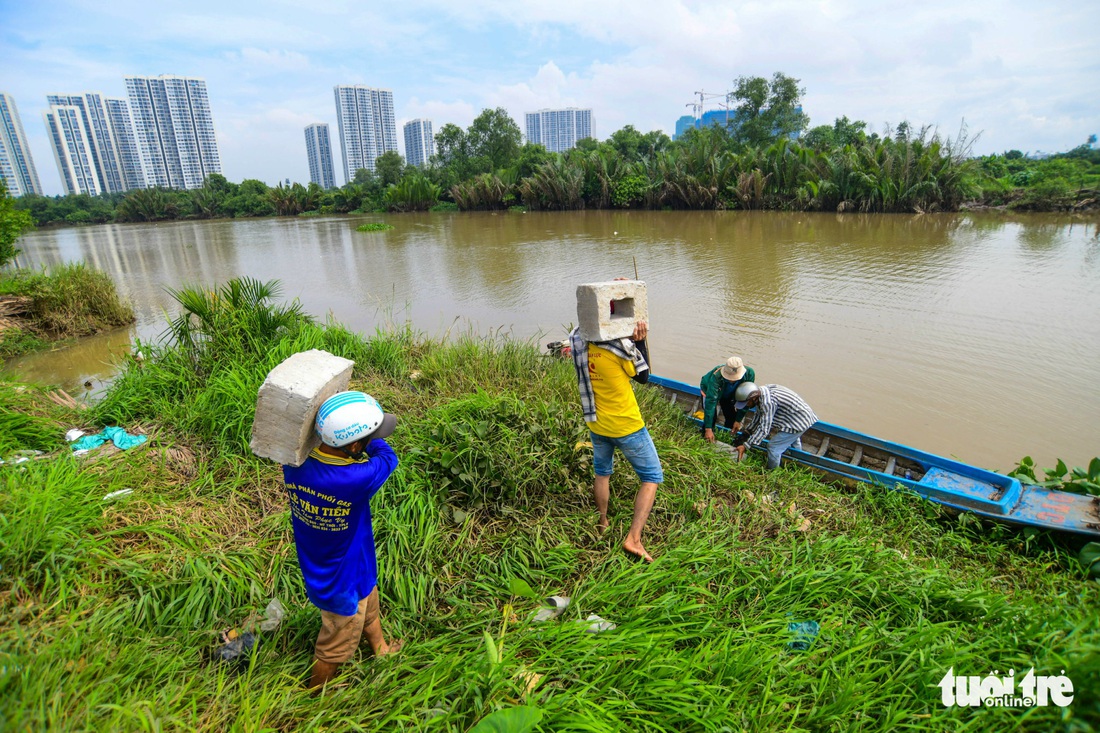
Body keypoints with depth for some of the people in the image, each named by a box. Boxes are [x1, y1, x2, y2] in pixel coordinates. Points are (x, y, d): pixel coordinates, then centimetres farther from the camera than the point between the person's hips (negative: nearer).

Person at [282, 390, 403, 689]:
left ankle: (382, 651, 61)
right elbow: (387, 456, -20)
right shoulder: (357, 481, -41)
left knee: (369, 607, 34)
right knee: (337, 646, 24)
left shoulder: (294, 464, -23)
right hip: (343, 583, -7)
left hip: (318, 571, 7)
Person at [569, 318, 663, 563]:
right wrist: (640, 341, -8)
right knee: (652, 477, 11)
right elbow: (643, 377, -9)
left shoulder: (578, 341, -7)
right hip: (627, 426, -5)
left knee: (602, 473, 27)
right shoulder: (620, 344, -25)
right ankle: (634, 538, 5)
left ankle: (603, 525, 42)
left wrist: (632, 340, -3)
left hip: (597, 424, 6)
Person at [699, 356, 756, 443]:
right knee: (711, 417, -18)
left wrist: (738, 420, -22)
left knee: (732, 418, -1)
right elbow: (710, 401, -46)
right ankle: (706, 440, 2)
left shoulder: (749, 374, -36)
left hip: (729, 395, 4)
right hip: (709, 389, -3)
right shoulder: (716, 376, -46)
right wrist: (708, 429, -47)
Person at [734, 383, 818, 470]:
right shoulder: (761, 392, -5)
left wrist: (745, 445, -32)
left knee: (774, 447, -7)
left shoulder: (767, 402, -35)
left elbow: (764, 428, -33)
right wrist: (745, 433, 4)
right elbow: (758, 416, 6)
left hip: (799, 422, -10)